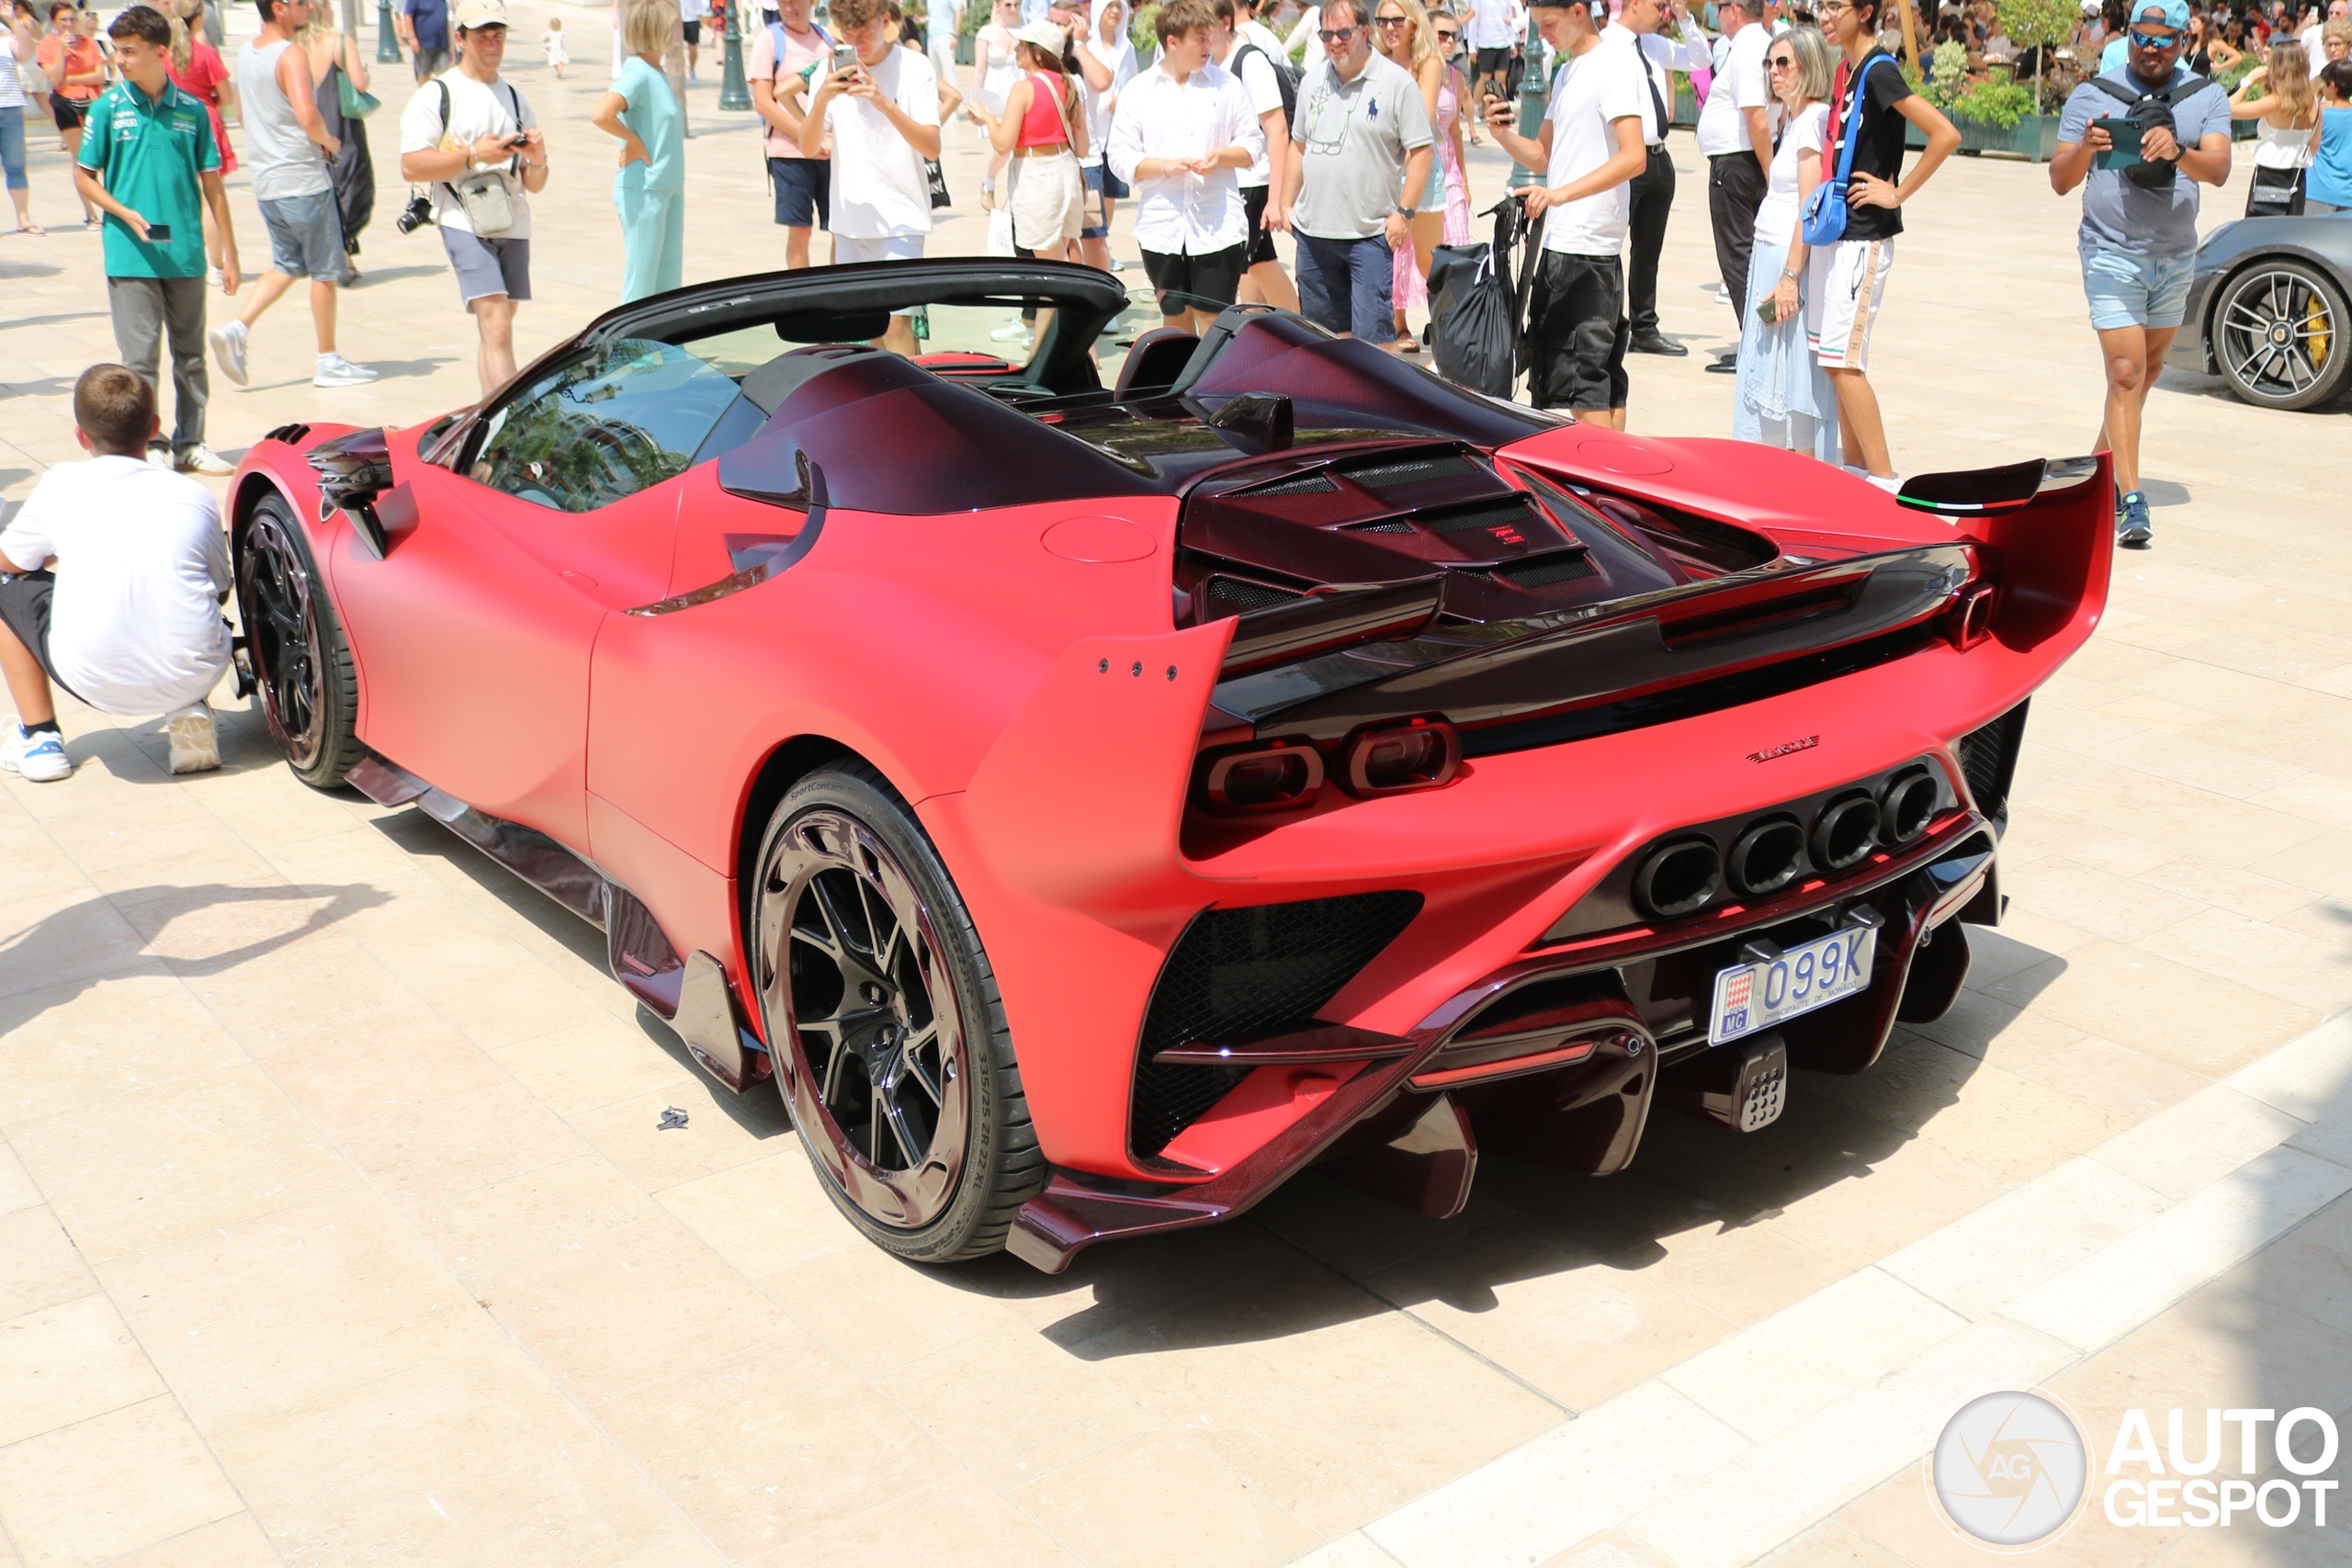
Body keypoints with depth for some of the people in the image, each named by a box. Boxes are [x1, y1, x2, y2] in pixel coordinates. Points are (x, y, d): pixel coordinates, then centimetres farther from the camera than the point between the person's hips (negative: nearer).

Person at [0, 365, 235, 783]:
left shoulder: (62, 485, 4)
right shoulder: (194, 496, 7)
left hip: (96, 682, -1)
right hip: (195, 675, 2)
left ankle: (38, 737, 20)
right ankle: (189, 714, 13)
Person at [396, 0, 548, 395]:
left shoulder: (516, 99, 19)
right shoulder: (437, 96, 2)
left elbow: (534, 186, 18)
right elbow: (411, 167, -7)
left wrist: (537, 161, -5)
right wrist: (473, 155, -15)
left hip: (514, 226, 5)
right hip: (465, 225, -5)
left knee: (496, 331, 9)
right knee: (497, 329, -17)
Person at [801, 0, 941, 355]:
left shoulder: (914, 67, -6)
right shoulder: (832, 70, 5)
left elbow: (932, 148, -14)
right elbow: (808, 149, 0)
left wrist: (885, 103, -27)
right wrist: (821, 100, -19)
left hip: (901, 218, -4)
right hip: (850, 217, 5)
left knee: (896, 321, -16)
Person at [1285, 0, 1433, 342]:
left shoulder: (1397, 82, -6)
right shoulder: (1313, 80, 11)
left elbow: (1422, 150, -7)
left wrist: (1404, 212, -13)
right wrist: (1287, 203, 15)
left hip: (1370, 234, -5)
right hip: (1312, 230, 5)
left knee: (1371, 334, -8)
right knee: (1321, 332, 12)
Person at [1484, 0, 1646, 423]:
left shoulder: (1615, 64, -9)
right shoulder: (1566, 72, 18)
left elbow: (1634, 157, -19)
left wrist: (1562, 193, -28)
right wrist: (1502, 133, 2)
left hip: (1588, 248, -9)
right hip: (1561, 244, 9)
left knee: (1582, 376, -9)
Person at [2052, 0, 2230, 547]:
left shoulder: (2207, 98, 2)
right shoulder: (2091, 97, -2)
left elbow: (2219, 168, -14)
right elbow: (2060, 181, -6)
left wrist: (2178, 151, -34)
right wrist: (2085, 149, -27)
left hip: (2176, 256, 4)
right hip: (2111, 252, -4)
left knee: (2148, 370, 15)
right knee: (2126, 373, -12)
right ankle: (2131, 503, -13)